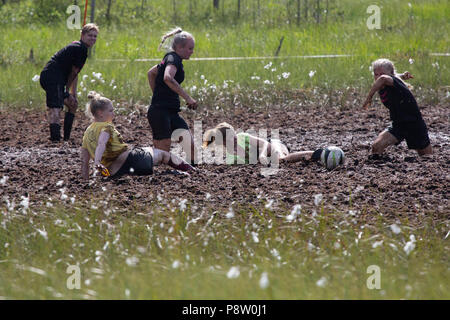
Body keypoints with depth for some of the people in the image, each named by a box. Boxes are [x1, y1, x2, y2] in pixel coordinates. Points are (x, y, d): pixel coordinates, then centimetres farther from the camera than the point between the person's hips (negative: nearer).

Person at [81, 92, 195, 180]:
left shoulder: (87, 133, 13)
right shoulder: (106, 127, -9)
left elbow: (84, 161, 11)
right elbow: (101, 144, -29)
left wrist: (86, 180, 14)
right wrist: (97, 162, -45)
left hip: (113, 172, 7)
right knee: (162, 154, 16)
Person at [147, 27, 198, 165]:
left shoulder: (170, 58, 19)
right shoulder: (173, 58, -11)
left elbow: (151, 73, 35)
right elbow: (168, 78, -32)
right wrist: (188, 98, -31)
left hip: (171, 112, 10)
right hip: (160, 111, -10)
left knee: (191, 145, -1)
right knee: (163, 152, -14)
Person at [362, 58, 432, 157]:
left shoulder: (395, 81, -23)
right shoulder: (381, 89, -2)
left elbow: (383, 78, -48)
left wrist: (369, 97, -39)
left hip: (415, 124, -5)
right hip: (398, 126, 5)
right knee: (377, 146, -21)